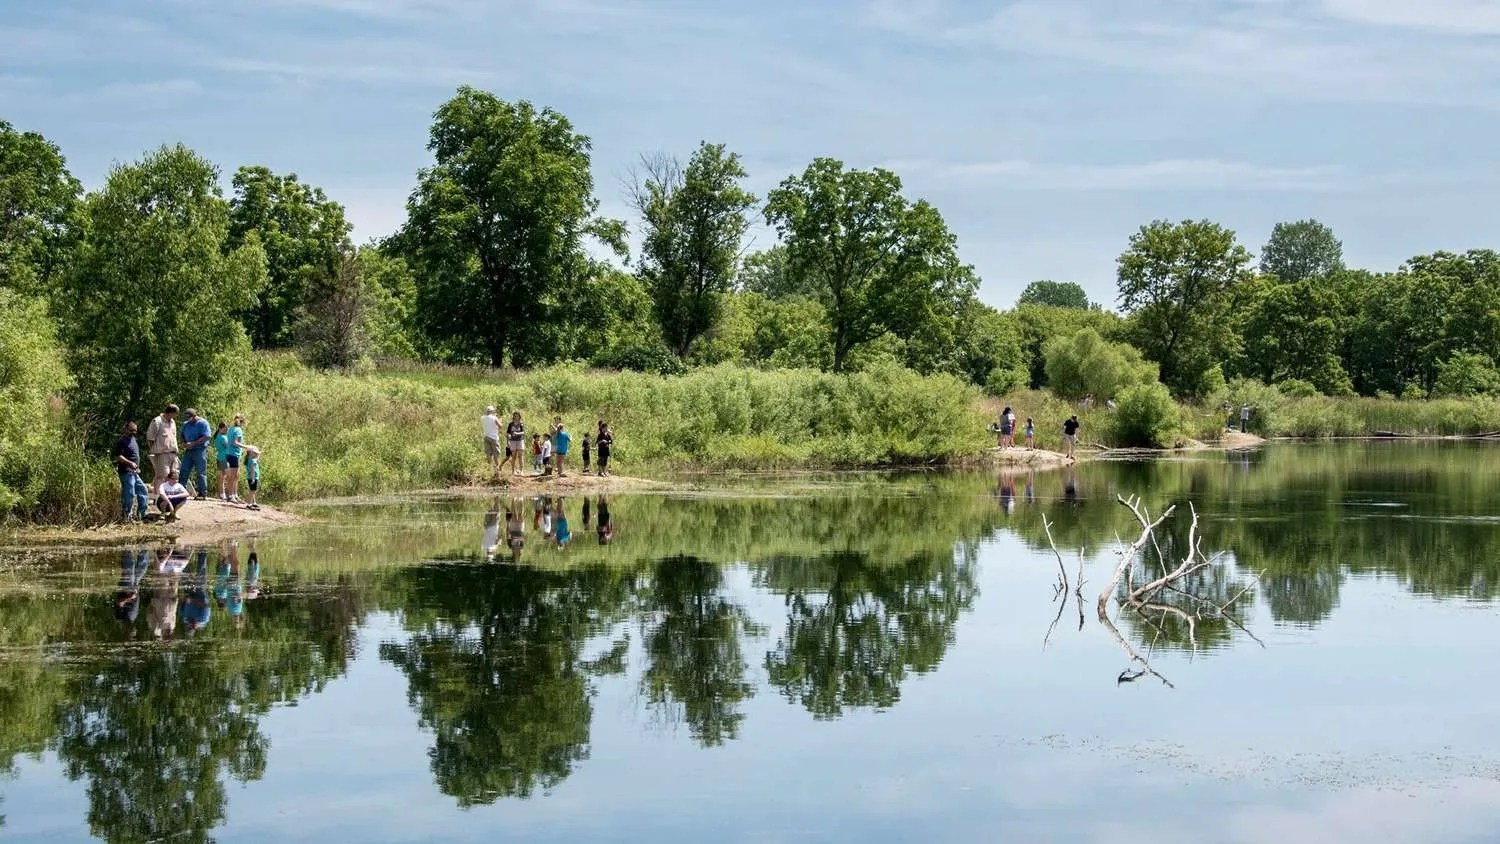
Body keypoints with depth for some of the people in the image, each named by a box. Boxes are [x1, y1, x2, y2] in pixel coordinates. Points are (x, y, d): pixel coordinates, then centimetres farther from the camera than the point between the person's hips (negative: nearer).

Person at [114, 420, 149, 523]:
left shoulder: (133, 440, 18)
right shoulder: (122, 441, -12)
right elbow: (118, 457, -21)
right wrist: (130, 463, -27)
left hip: (134, 472, 10)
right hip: (126, 472, -10)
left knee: (142, 490, 13)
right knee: (129, 494, -8)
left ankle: (143, 514, 19)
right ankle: (126, 517, -2)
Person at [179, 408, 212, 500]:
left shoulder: (203, 423, -7)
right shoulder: (185, 424, 15)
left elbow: (207, 437, -15)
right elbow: (182, 435, 25)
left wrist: (193, 443, -18)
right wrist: (183, 443, 2)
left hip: (200, 450, -7)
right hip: (188, 451, 7)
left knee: (201, 473, -4)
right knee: (184, 471, 3)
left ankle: (203, 493, 0)